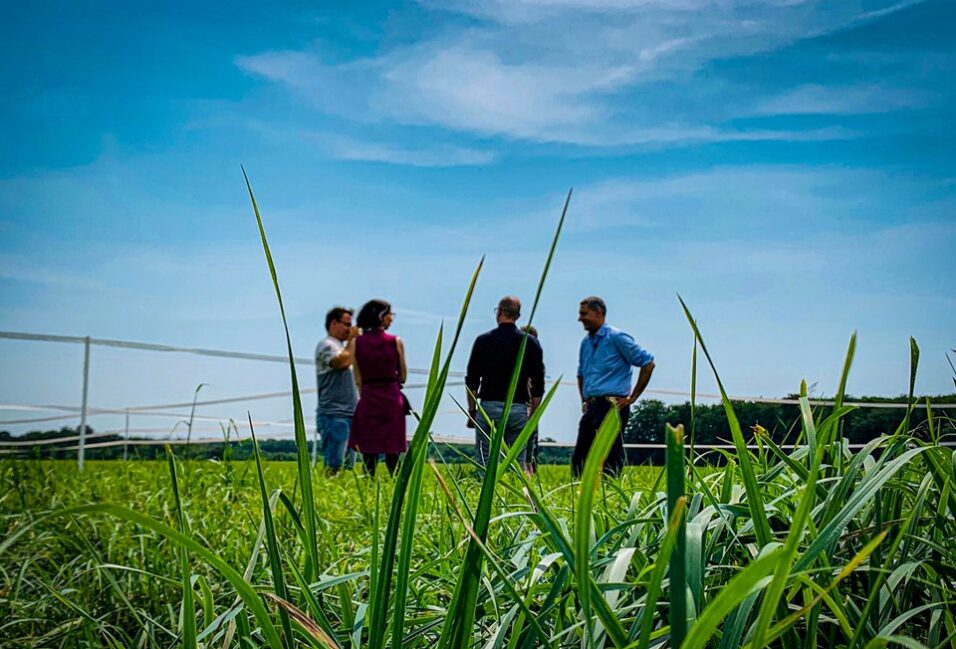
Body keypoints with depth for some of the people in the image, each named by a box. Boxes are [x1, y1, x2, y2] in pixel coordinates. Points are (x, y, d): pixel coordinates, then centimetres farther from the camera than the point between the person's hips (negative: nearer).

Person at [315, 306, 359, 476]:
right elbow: (342, 362, -23)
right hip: (334, 414, -9)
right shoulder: (326, 345, -5)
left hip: (349, 414, 9)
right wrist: (351, 340, -10)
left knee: (347, 467, 8)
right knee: (334, 467, -13)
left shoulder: (342, 346, 22)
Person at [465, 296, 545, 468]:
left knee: (485, 464, 3)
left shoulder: (483, 340, 1)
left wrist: (472, 411, 11)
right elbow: (538, 385, 4)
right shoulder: (530, 343, 4)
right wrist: (533, 414, 12)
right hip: (518, 408, 1)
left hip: (489, 407, -1)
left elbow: (472, 381, 3)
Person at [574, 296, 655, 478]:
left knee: (610, 462, -8)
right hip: (591, 407, 8)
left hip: (612, 406, -8)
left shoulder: (617, 337, -7)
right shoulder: (586, 342, 16)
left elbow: (648, 363, -9)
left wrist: (632, 397, -8)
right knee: (579, 458, 8)